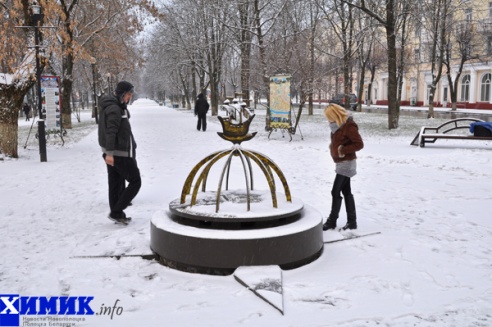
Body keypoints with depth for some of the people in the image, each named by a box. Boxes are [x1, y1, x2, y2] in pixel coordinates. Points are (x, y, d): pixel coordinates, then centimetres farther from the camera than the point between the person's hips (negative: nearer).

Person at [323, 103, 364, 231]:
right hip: (341, 163, 10)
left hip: (346, 163, -10)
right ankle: (352, 221, 18)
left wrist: (343, 150, -23)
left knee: (335, 192, -6)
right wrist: (332, 146, 3)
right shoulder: (338, 126, 9)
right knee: (346, 192, 12)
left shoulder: (349, 126, -19)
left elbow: (359, 144, -21)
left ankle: (332, 221, 5)